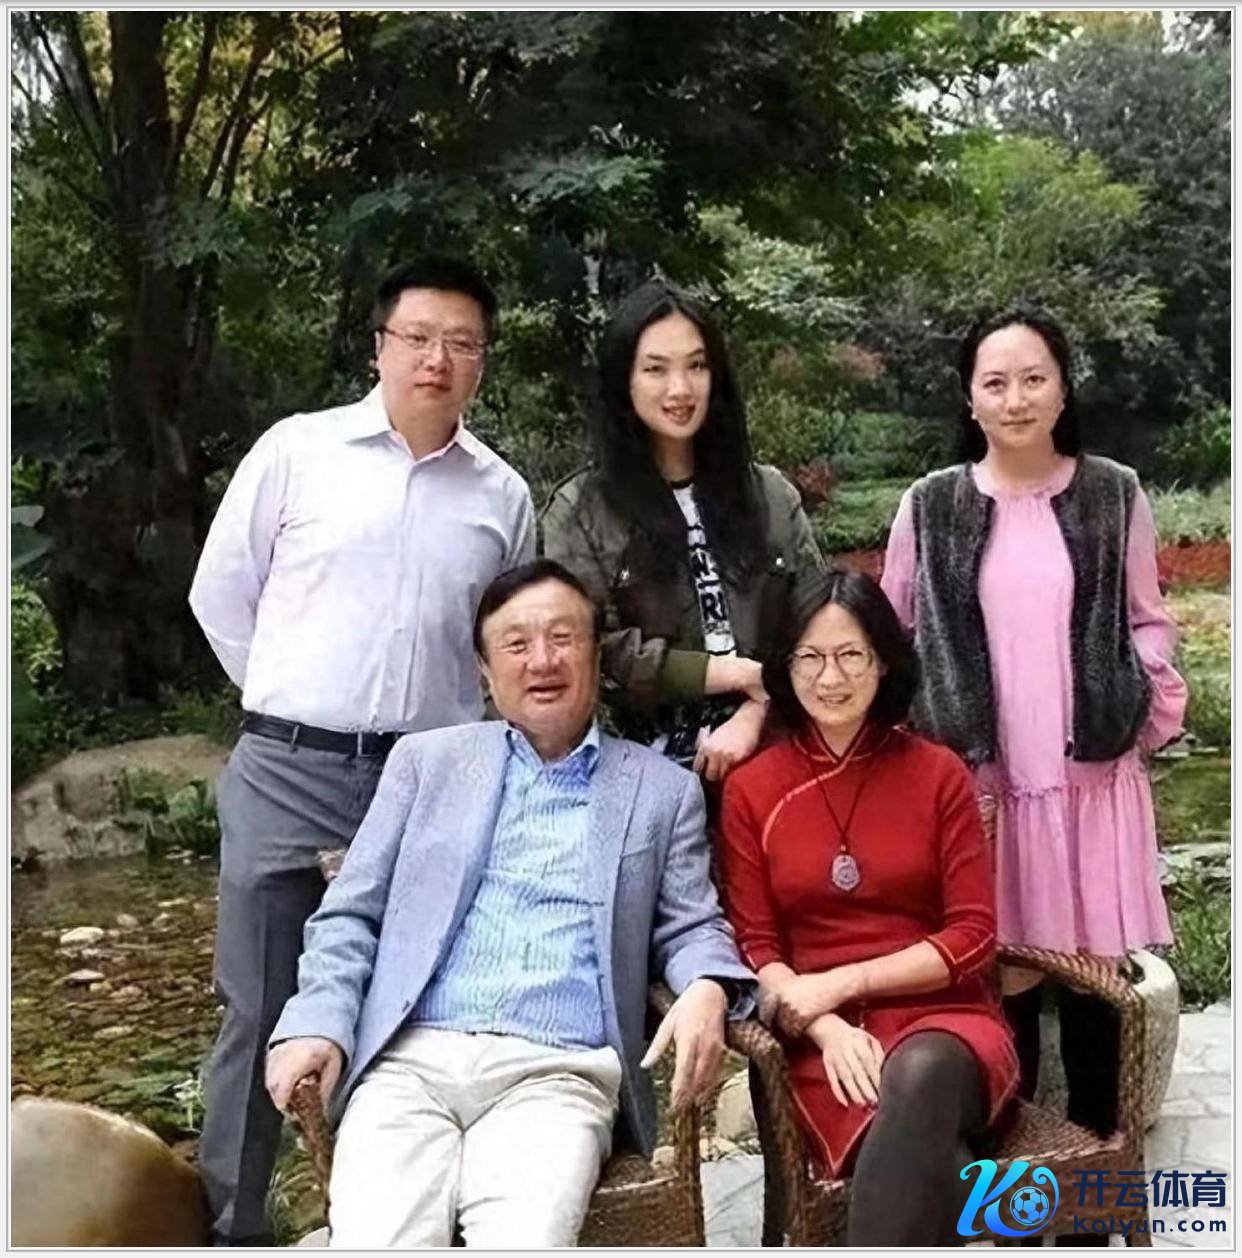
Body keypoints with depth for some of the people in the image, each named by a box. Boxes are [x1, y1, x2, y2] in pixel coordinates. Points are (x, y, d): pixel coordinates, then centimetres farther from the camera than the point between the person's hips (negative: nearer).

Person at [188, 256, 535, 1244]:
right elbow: (222, 593, 8)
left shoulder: (504, 494, 7)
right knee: (262, 1008, 5)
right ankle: (229, 1224, 21)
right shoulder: (296, 449, 1)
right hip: (288, 772, -2)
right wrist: (293, 696, 10)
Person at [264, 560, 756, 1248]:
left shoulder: (663, 790, 16)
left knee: (523, 1242, -27)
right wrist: (318, 1025, -3)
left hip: (556, 1072, 0)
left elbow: (691, 928, 15)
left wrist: (707, 991, -9)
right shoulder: (426, 760, 16)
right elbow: (351, 914, 14)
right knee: (372, 1242, -24)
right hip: (408, 1059, 1)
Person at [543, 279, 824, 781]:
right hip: (644, 768, -2)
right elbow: (593, 650, -9)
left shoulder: (771, 495, 9)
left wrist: (754, 715, -12)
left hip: (765, 756, 2)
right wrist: (740, 673, -9)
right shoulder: (579, 510, 0)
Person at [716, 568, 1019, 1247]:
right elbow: (755, 947, 4)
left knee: (922, 1073, -38)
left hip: (941, 1019, 1)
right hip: (823, 1040, -1)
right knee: (935, 1164, -34)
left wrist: (841, 982, -9)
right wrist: (829, 1028, -14)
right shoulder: (751, 788, 6)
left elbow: (973, 936, 2)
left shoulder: (939, 774, 6)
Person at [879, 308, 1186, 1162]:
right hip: (979, 774, 0)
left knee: (1096, 963, 6)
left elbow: (1148, 621, 10)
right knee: (1002, 966, 4)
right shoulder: (931, 506, 1)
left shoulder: (1116, 496, 4)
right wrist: (914, 727, 3)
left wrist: (1152, 708, -3)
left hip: (1093, 768, 1)